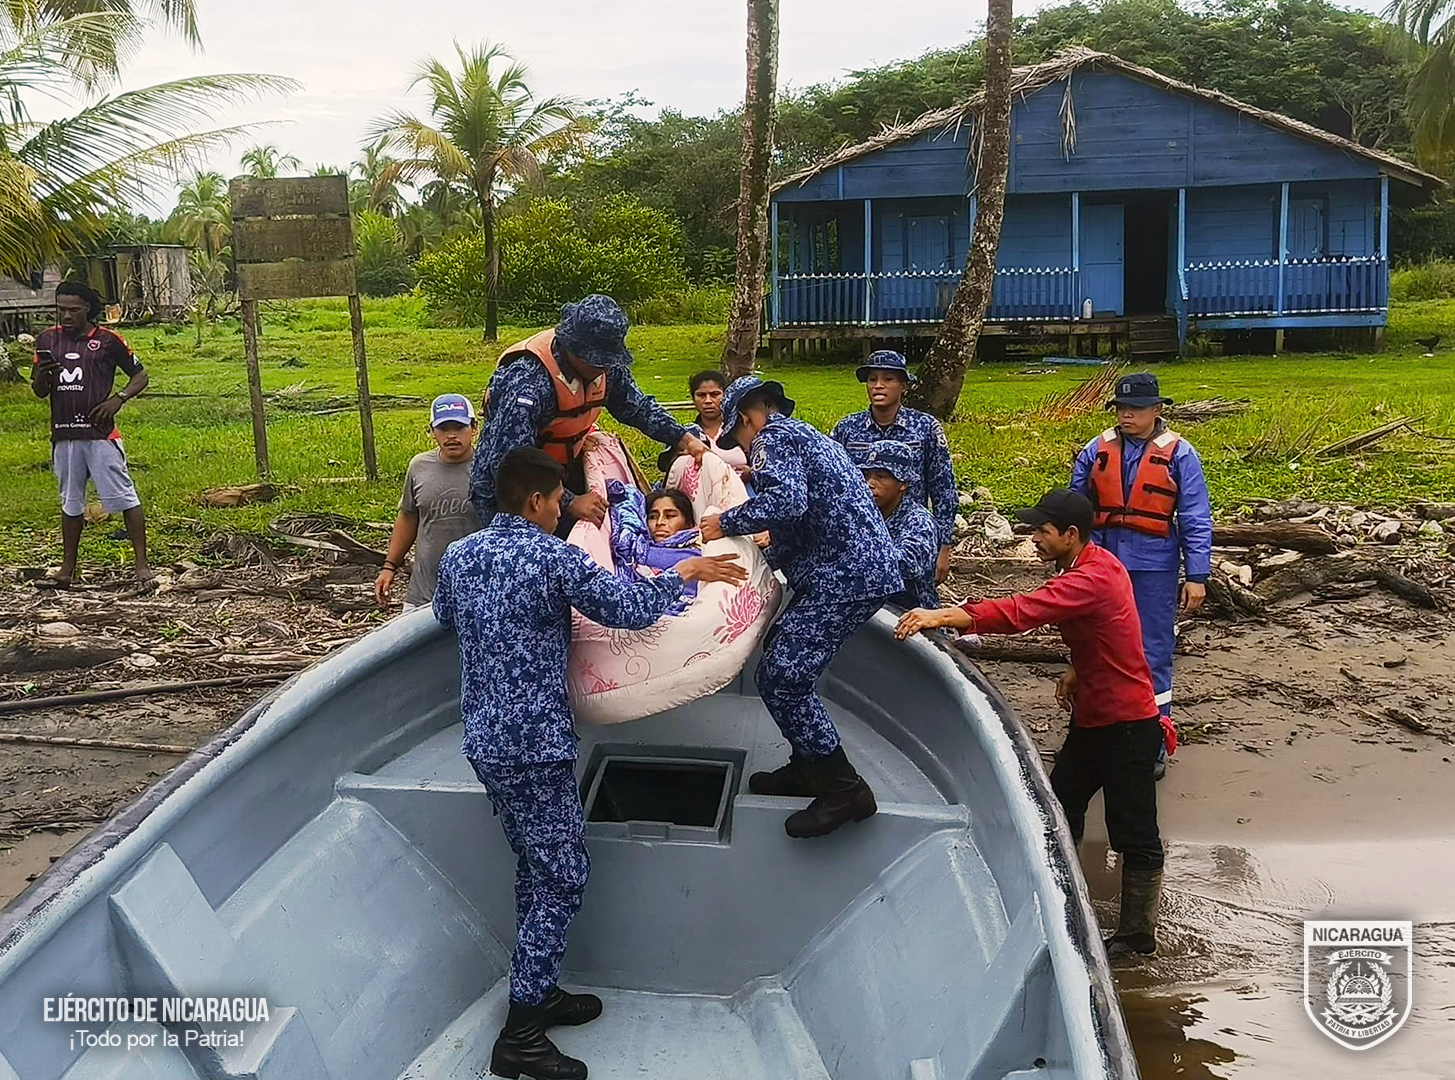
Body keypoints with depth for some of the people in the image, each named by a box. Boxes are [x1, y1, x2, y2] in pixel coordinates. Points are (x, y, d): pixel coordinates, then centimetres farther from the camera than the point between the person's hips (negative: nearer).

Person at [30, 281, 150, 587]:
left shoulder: (108, 340, -2)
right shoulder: (47, 340, 10)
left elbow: (140, 375, 5)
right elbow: (39, 392, 13)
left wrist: (118, 399, -11)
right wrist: (43, 373, -10)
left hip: (100, 432, -4)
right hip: (63, 433, 5)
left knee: (124, 497, -6)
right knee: (70, 503, 14)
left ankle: (141, 563, -3)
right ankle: (67, 567, 23)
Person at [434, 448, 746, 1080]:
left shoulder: (458, 555, 7)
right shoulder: (552, 558, -15)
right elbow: (630, 608, -15)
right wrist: (684, 573, 0)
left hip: (483, 739, 8)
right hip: (535, 744, -8)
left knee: (535, 868, 20)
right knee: (562, 878, 0)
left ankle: (538, 993, 30)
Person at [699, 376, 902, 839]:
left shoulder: (772, 437, -4)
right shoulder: (806, 435, 27)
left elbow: (786, 501, -23)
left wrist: (727, 522, -9)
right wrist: (771, 549, 39)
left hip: (843, 576, -11)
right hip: (864, 568, 11)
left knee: (781, 677, -9)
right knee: (782, 652, 18)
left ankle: (843, 791, -3)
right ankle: (807, 768, 26)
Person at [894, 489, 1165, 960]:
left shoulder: (1090, 579, -26)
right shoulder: (1094, 565, 6)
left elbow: (1019, 611, -40)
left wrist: (941, 616, -47)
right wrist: (1079, 670, 7)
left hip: (1127, 725, -10)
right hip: (1092, 718, 10)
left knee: (1134, 833, 5)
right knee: (1058, 814, 14)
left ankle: (1137, 934, 19)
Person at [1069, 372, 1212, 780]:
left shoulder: (1178, 454, -3)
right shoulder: (1097, 451, 5)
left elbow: (1196, 521, -4)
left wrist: (1197, 576, -8)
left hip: (1153, 569, -3)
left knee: (1153, 654, 4)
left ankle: (1154, 742, 15)